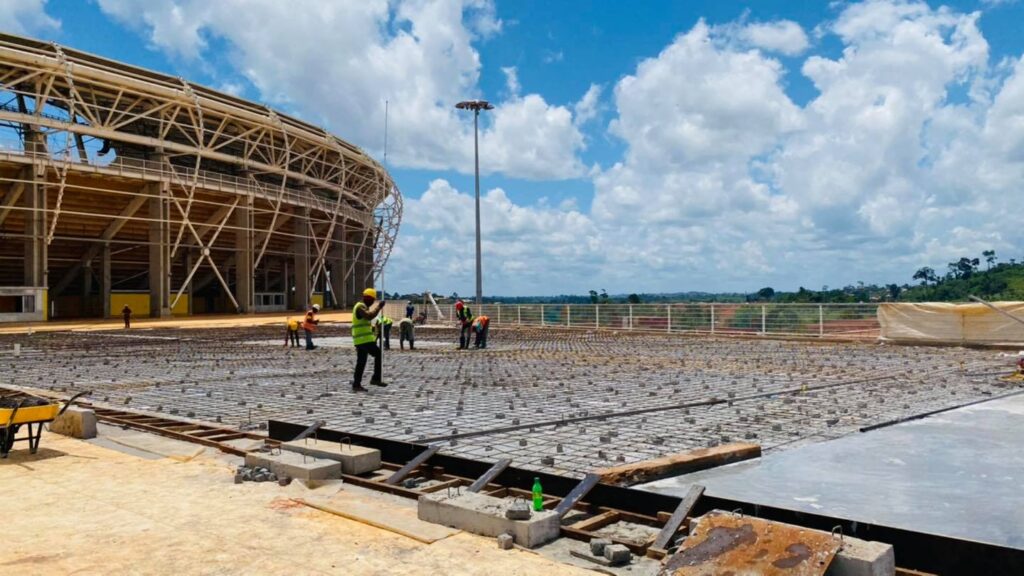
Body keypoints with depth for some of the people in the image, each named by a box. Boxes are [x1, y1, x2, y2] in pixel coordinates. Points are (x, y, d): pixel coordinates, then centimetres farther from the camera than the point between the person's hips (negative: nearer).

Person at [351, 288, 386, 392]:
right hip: (364, 339, -10)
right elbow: (369, 316, -29)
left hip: (360, 339, 10)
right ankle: (375, 379, -7)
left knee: (361, 362, 9)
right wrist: (379, 307, -20)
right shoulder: (360, 307, -13)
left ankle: (356, 385, 9)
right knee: (378, 354, -7)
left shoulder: (361, 307, 21)